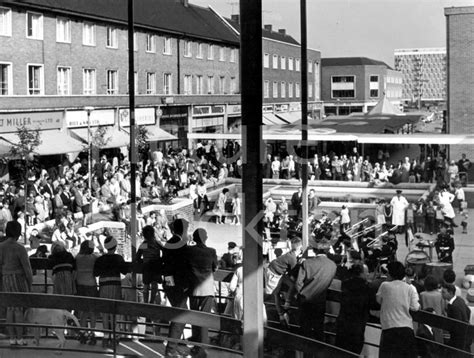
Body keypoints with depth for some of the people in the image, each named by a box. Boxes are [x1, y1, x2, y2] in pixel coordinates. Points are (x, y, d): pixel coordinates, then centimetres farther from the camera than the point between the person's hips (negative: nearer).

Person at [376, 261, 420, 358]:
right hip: (407, 327, 2)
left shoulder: (385, 286, -1)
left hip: (389, 327, -2)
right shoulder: (410, 288, 2)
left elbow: (378, 300, 12)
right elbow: (415, 307, -1)